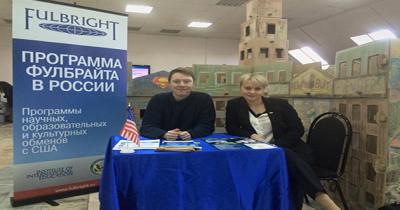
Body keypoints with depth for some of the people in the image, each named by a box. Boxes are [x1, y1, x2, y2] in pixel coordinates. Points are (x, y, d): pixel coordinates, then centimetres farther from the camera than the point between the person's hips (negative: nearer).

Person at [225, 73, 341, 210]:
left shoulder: (280, 105, 4)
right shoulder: (234, 105, 8)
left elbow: (298, 129, 0)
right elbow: (231, 128, 6)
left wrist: (277, 146, -15)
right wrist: (251, 135, -13)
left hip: (289, 150, 1)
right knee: (288, 158, -32)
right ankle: (323, 199, -38)